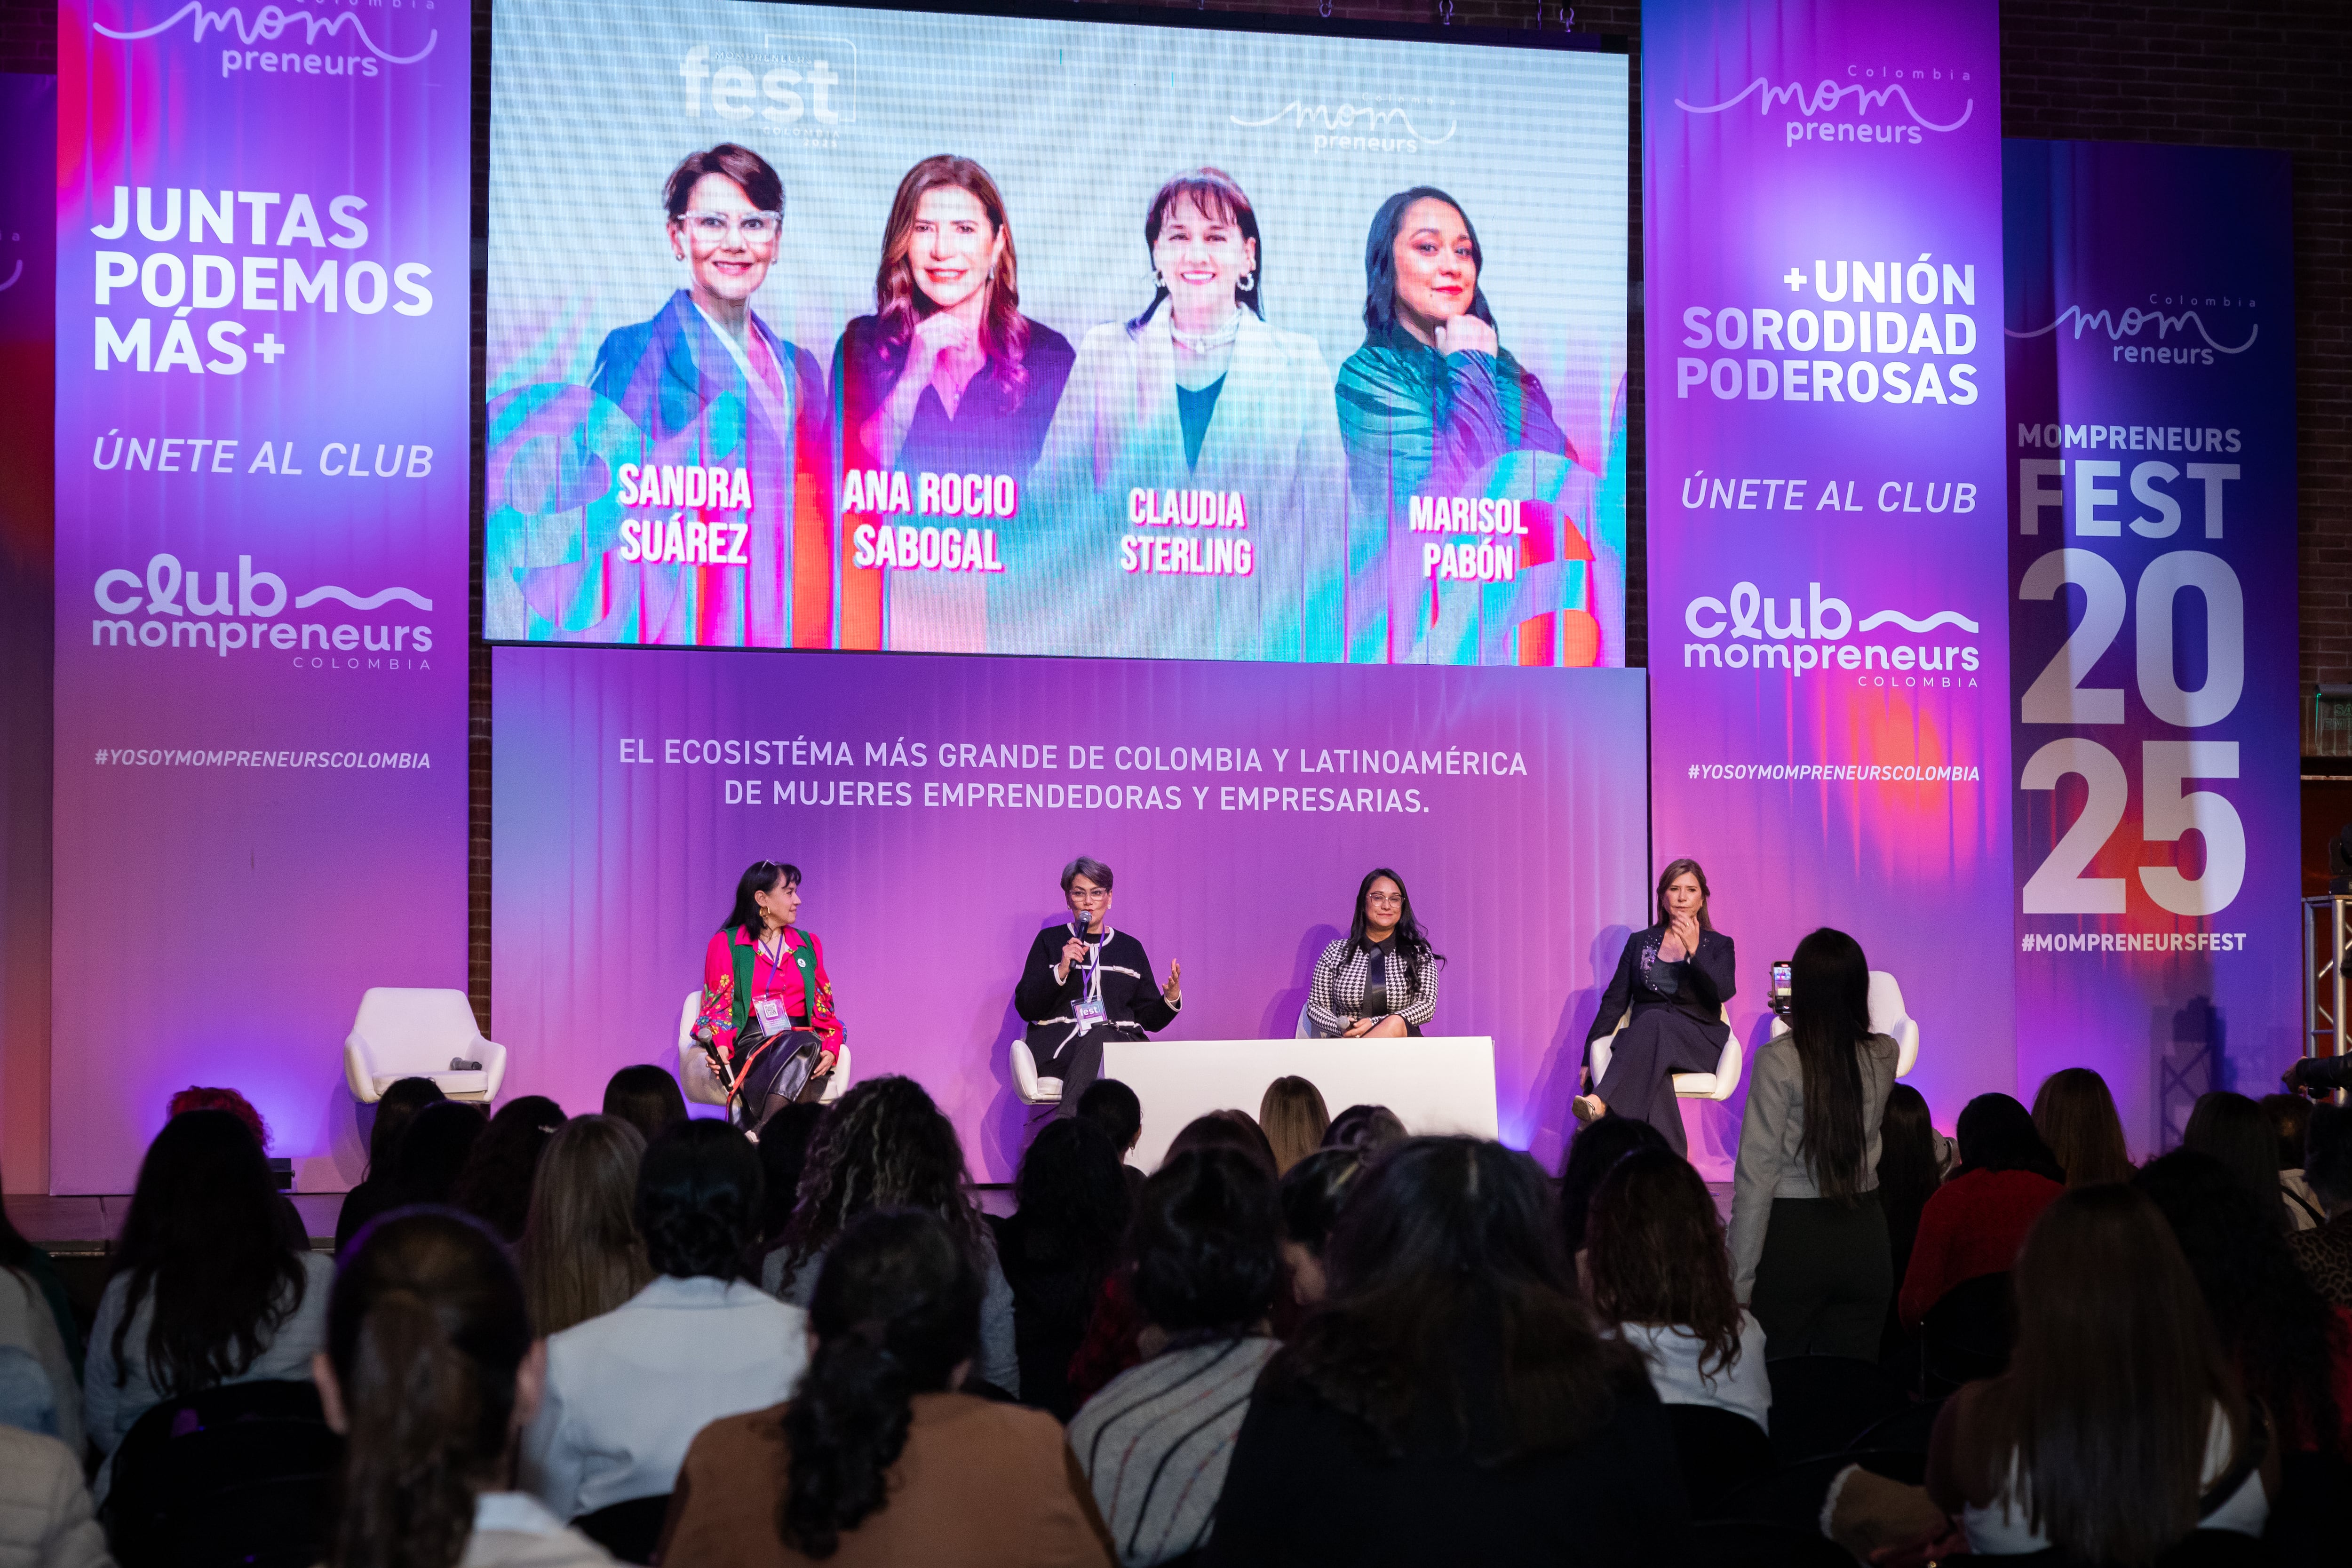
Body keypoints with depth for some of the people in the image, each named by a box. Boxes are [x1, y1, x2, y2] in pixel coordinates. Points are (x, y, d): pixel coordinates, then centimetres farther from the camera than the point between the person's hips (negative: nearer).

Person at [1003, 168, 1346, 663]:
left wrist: (1265, 615, -9)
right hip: (1124, 637, 0)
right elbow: (1057, 495, 6)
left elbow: (1328, 520, 7)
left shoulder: (1298, 361, 9)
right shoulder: (1103, 351, 10)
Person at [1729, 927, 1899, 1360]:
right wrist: (1808, 1029, 43)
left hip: (1792, 1234, -4)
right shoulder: (1885, 1057, 1)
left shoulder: (1779, 1061, -11)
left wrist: (1741, 1278, -9)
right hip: (1864, 1238, 4)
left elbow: (1756, 1174, -12)